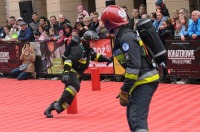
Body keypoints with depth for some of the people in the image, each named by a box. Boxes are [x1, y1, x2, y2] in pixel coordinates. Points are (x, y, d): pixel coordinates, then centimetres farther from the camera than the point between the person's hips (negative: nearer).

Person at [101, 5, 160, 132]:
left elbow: (134, 66, -24)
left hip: (145, 81, -10)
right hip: (143, 80, 10)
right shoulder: (125, 35, 12)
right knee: (132, 115, 23)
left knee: (137, 118, -19)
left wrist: (124, 91, -20)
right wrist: (126, 89, 19)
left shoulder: (126, 38, -18)